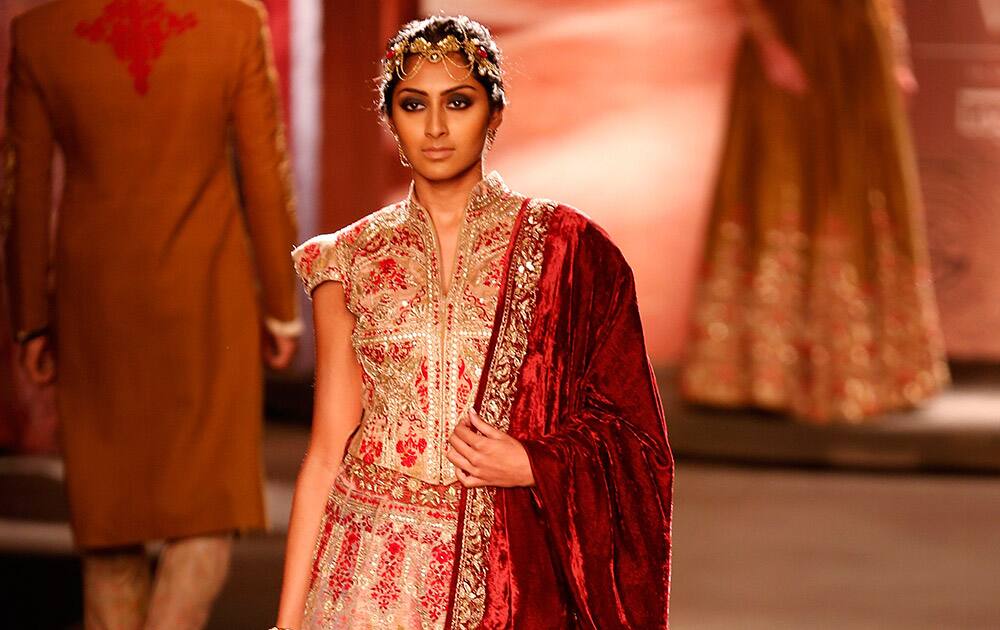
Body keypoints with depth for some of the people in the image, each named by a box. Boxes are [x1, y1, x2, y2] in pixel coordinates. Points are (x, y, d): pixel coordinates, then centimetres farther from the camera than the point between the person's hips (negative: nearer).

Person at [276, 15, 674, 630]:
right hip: (373, 574, 1)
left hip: (510, 576, -1)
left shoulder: (565, 246, -1)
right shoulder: (351, 259, 3)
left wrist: (534, 465, -14)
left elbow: (630, 431, 3)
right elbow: (328, 449, 3)